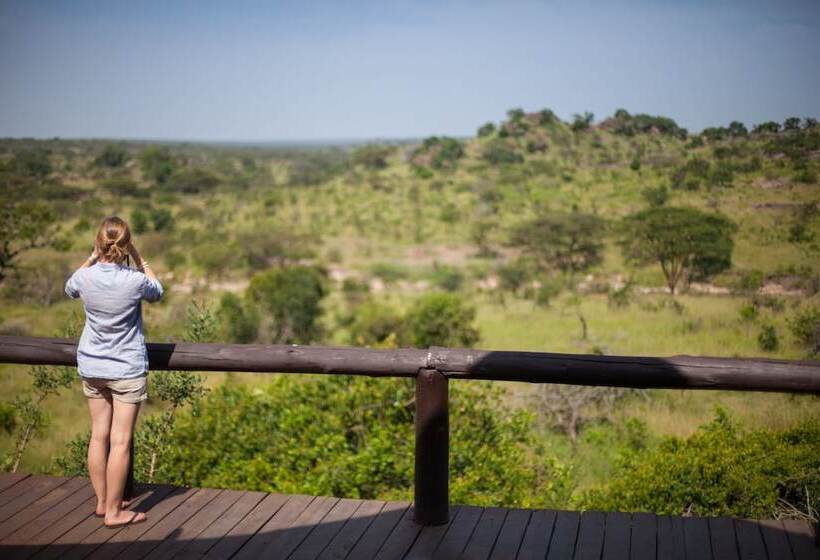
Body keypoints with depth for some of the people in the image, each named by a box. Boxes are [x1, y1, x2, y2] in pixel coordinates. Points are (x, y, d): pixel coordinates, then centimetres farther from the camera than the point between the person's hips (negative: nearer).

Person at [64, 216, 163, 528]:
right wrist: (137, 258, 4)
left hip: (91, 367, 4)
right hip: (127, 369, -4)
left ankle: (102, 501, 25)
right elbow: (157, 292, 7)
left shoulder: (85, 277, -10)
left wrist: (93, 256, 12)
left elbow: (69, 289, 17)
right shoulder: (135, 281, -18)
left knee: (98, 436, 14)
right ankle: (113, 511, 5)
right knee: (121, 441, 1)